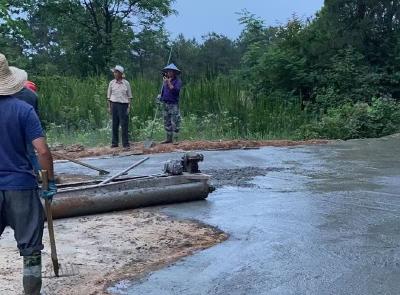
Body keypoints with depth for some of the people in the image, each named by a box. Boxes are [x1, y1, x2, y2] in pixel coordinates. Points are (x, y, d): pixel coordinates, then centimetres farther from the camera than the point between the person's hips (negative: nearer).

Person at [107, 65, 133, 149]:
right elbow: (109, 96, 10)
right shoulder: (112, 83, 6)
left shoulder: (126, 83, 2)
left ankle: (126, 143, 3)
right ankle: (114, 143, 13)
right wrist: (109, 107, 4)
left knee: (124, 124, -2)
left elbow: (129, 96, 5)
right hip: (114, 104, 2)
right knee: (115, 124, 5)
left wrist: (129, 107, -2)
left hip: (123, 104, -2)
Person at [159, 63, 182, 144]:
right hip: (165, 104, 7)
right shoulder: (165, 80, 14)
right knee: (167, 122, 10)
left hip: (173, 104, -6)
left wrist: (169, 83, -23)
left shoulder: (178, 81, -5)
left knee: (175, 122, -7)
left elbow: (175, 90, -20)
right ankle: (169, 138, 17)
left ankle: (175, 139, -3)